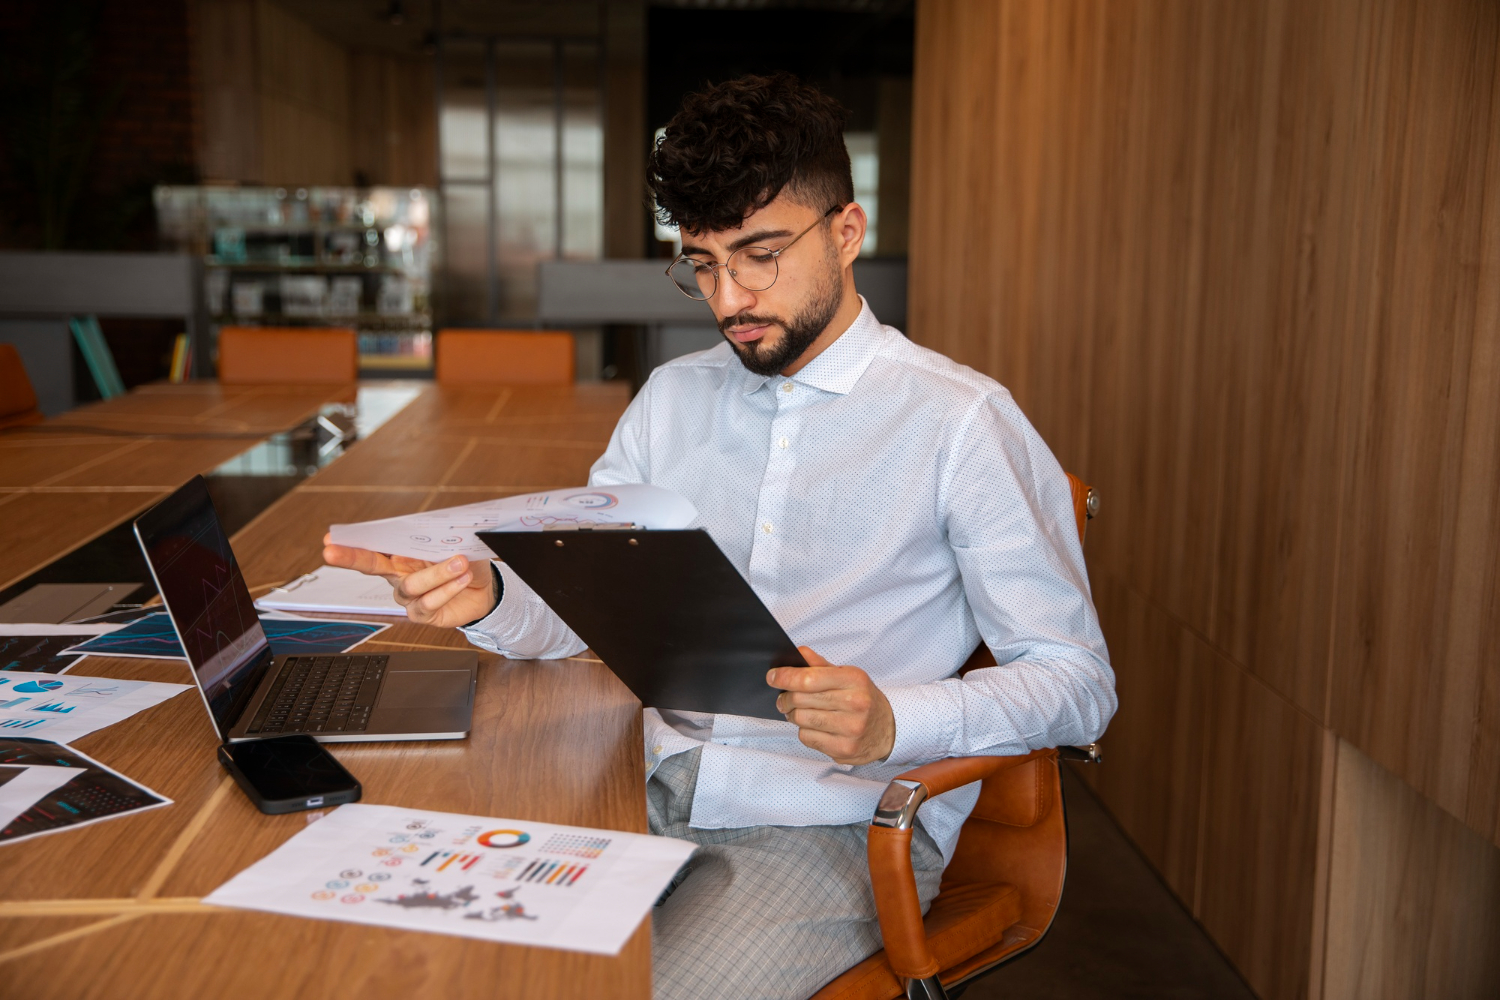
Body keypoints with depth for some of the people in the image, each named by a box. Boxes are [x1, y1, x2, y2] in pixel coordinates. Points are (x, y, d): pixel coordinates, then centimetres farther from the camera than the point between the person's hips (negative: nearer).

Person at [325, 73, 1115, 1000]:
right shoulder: (673, 399, 13)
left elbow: (1078, 683, -7)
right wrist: (487, 599, -12)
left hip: (834, 820, -4)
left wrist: (891, 722, -25)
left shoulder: (960, 420, -7)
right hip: (655, 785, 5)